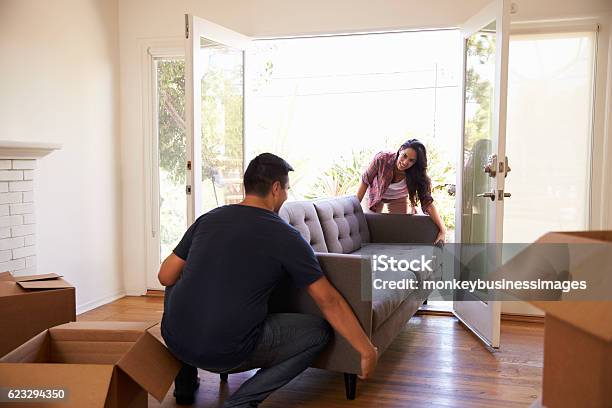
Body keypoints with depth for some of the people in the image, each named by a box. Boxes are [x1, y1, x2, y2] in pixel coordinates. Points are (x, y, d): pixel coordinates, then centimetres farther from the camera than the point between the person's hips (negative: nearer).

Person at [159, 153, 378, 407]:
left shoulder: (208, 219, 7)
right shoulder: (286, 236, -4)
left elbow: (165, 277, 11)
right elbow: (328, 301, -4)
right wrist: (367, 350, 5)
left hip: (174, 341, 5)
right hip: (227, 354, -4)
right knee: (318, 330, 11)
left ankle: (184, 383, 31)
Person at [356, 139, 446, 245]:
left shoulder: (416, 175, -33)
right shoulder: (382, 159, -37)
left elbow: (427, 202, -33)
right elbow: (365, 181, -22)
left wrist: (442, 230, -40)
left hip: (398, 198, 1)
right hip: (375, 195, 0)